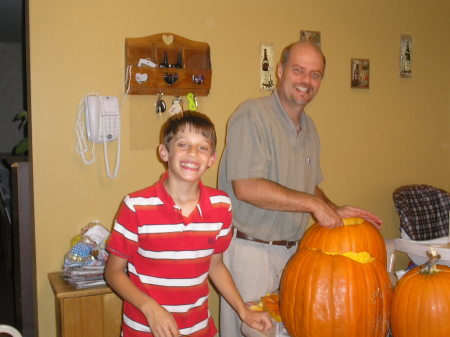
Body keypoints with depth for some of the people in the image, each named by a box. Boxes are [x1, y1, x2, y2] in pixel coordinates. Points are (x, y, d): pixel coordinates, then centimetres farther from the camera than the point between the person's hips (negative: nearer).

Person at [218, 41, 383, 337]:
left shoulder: (309, 127, 11)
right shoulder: (252, 115, -14)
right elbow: (245, 187, -24)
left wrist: (335, 211, 0)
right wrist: (314, 204, -20)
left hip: (293, 250, 7)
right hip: (250, 249, -7)